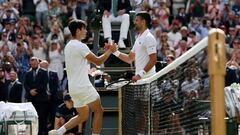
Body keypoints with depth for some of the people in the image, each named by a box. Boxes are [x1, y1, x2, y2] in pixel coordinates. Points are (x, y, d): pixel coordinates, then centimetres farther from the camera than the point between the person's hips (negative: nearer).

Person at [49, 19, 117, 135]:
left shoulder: (68, 46, 16)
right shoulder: (80, 46, -14)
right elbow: (98, 61, -12)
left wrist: (105, 51, 18)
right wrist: (110, 51, 1)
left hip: (73, 87, 9)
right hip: (83, 86, -9)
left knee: (83, 116, 15)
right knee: (98, 111, 2)